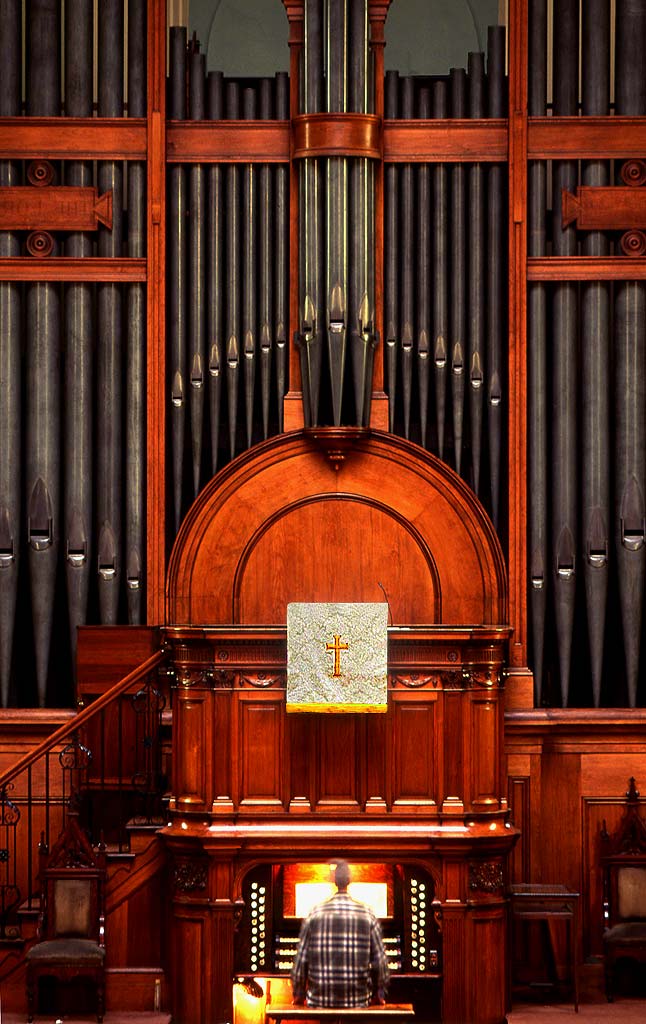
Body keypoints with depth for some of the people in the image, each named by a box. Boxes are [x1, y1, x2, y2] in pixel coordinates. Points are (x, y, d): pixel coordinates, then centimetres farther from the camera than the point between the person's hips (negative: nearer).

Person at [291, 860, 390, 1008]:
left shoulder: (314, 914, -2)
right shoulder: (367, 915, -3)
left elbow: (301, 961, 0)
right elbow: (379, 961, -1)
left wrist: (298, 995, 12)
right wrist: (379, 995, 13)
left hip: (319, 1001, 1)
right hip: (358, 1001, -1)